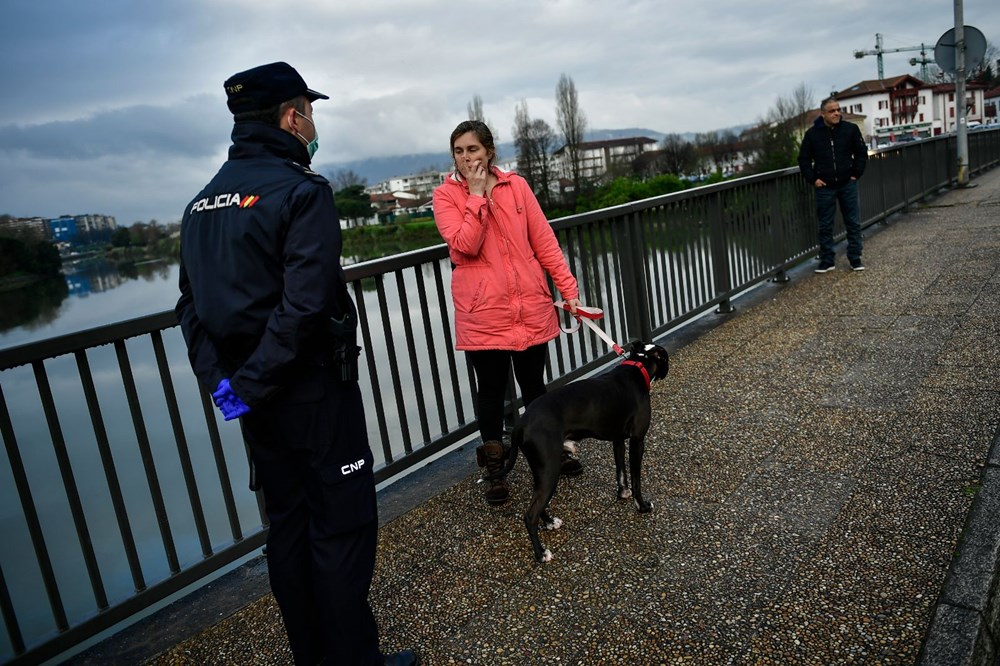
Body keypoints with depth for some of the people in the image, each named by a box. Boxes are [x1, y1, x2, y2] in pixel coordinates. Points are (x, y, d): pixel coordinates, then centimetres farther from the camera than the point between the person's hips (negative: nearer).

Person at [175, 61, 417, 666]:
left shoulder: (204, 202, 10)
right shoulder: (302, 191, -14)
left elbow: (192, 304, 8)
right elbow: (306, 306, -24)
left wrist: (220, 378, 2)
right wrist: (252, 385, -16)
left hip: (255, 397, 8)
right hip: (314, 393, -8)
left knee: (288, 525, 18)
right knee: (342, 527, 4)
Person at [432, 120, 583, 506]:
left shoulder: (516, 185, 5)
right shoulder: (445, 195, -1)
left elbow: (544, 241, 5)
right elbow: (465, 246, -16)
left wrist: (568, 287, 2)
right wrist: (477, 194, -15)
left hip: (531, 306, 2)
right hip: (482, 313, -2)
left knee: (534, 384, 14)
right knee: (491, 391, 6)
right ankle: (494, 469, 24)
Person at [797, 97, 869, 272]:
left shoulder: (851, 129, -1)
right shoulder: (812, 133, -3)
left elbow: (862, 152, 9)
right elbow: (804, 159, 5)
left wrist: (856, 174, 1)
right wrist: (813, 179, -3)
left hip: (848, 184, 1)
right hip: (824, 187, -1)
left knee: (853, 223, 5)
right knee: (825, 226, 6)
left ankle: (855, 259, 14)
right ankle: (827, 261, 15)